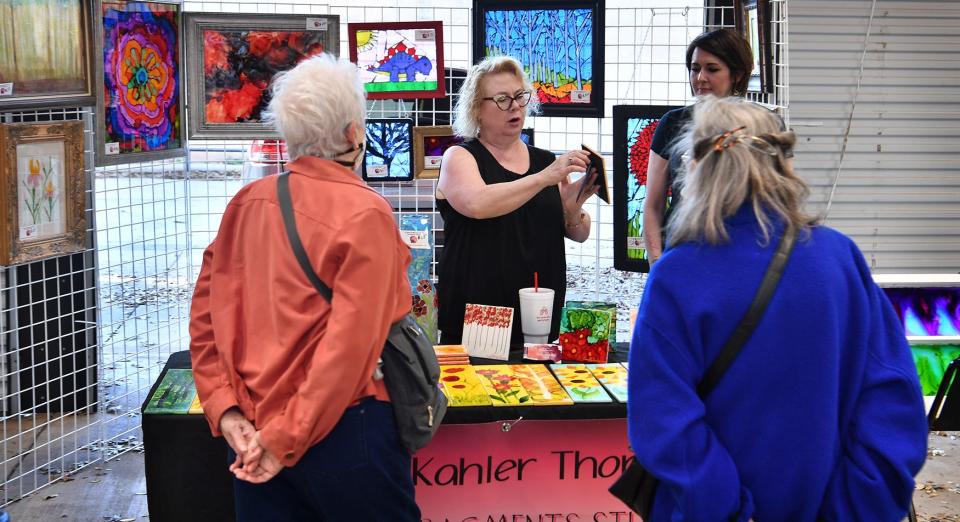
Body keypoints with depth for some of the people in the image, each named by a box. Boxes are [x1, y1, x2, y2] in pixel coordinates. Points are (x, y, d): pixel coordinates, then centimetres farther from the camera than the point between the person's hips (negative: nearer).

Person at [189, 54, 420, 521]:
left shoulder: (247, 203, 3)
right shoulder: (365, 212, -13)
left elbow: (207, 313, 3)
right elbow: (349, 343, -20)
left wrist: (224, 409, 1)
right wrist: (289, 438, -16)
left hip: (253, 432, 6)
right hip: (340, 428, -6)